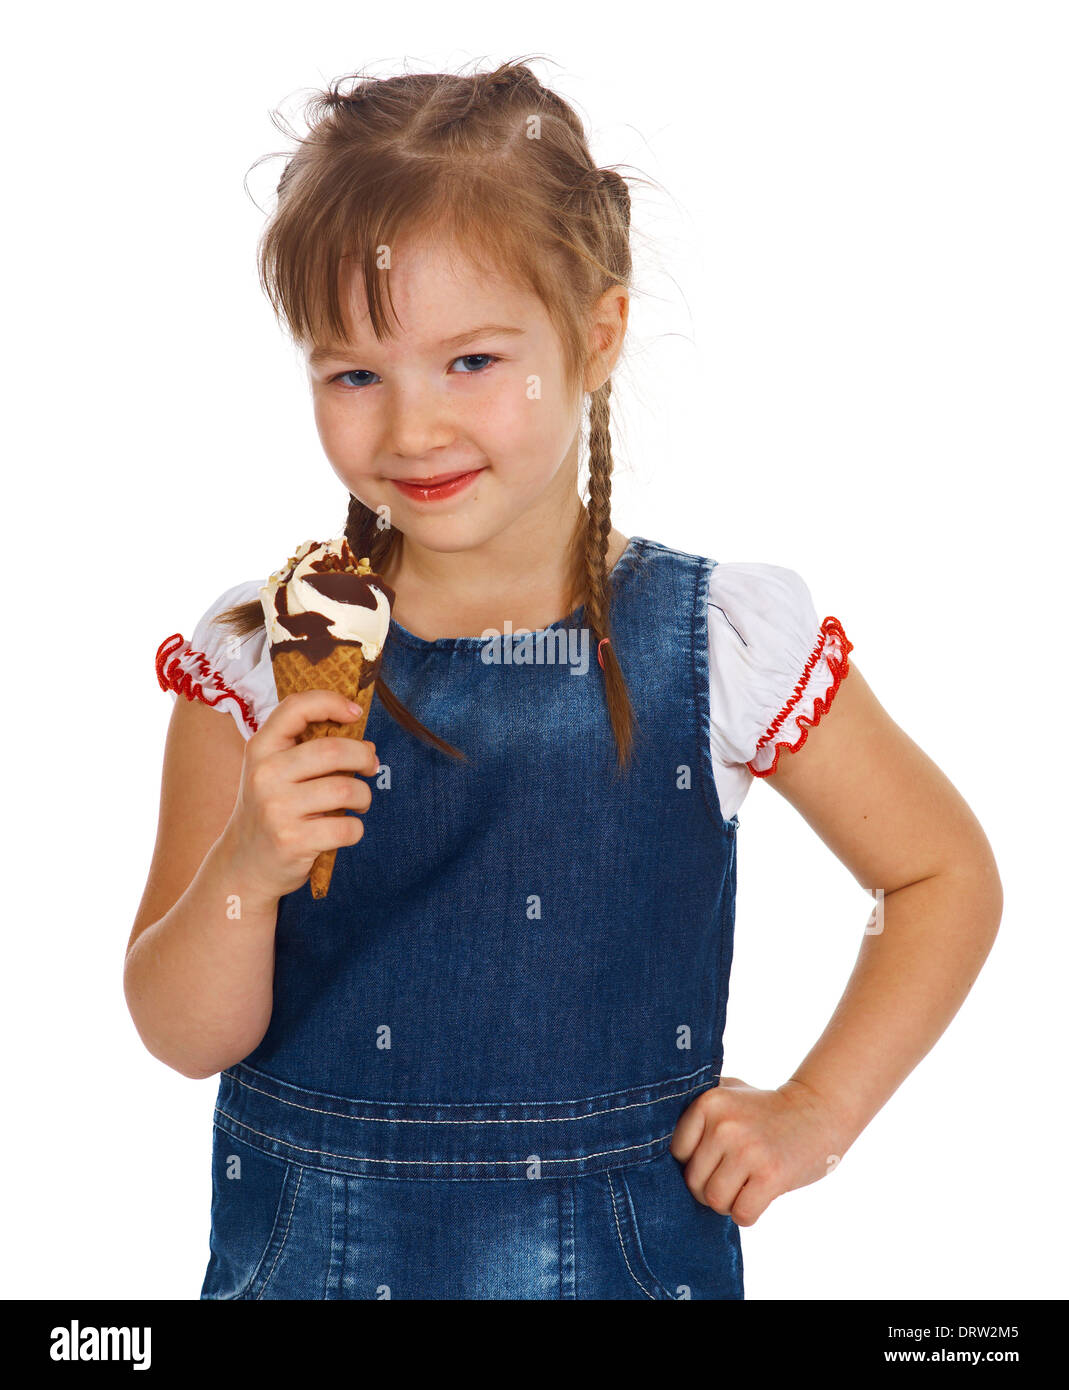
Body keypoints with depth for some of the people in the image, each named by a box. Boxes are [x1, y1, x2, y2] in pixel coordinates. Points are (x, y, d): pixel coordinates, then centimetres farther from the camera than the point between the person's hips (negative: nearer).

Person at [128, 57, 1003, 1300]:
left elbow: (948, 877, 3)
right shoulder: (263, 657, -9)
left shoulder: (726, 643, -11)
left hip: (625, 1246, 0)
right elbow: (186, 1039, -7)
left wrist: (813, 1114, -4)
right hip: (314, 1251, 1)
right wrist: (245, 875, -26)